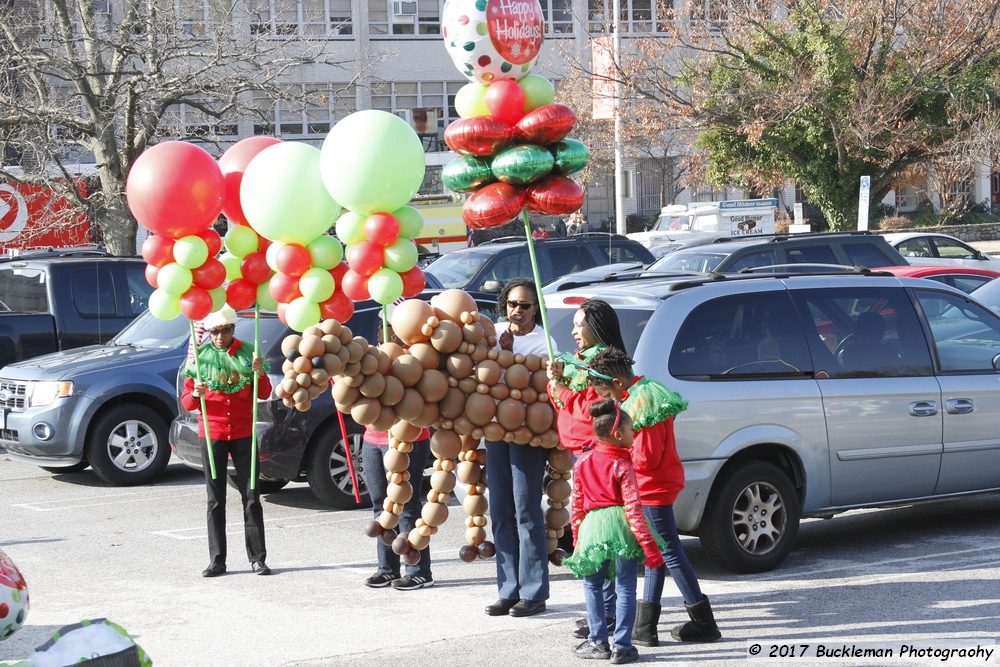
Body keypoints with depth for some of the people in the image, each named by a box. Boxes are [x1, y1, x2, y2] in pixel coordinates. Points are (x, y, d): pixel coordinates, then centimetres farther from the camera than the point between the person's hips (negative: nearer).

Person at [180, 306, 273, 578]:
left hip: (243, 434, 0)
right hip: (212, 435, 0)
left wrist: (260, 374, -15)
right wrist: (195, 394, -20)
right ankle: (217, 560, 5)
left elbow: (264, 395, 4)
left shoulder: (246, 354, 2)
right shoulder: (200, 357, 1)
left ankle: (258, 558, 2)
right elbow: (187, 402, 2)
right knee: (215, 500, 3)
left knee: (251, 497, -1)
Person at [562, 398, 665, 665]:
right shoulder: (622, 466, -7)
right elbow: (633, 509, -12)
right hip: (622, 527, -3)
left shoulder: (583, 462, 6)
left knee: (592, 584, 18)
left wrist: (577, 537, 22)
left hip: (593, 525, 3)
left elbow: (577, 505, 11)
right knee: (625, 588, 3)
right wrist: (649, 546, -11)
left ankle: (598, 642, 17)